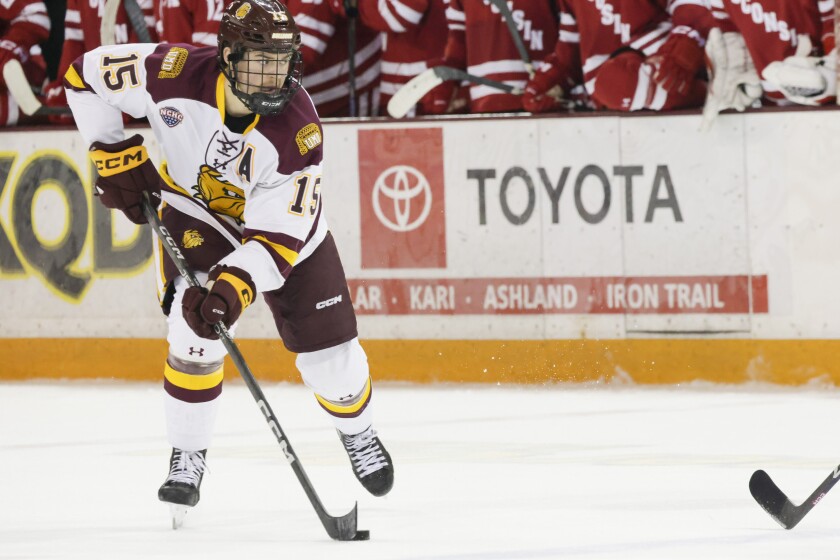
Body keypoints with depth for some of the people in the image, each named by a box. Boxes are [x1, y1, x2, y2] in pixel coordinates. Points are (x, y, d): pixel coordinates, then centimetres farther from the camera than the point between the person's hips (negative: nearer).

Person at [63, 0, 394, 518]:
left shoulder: (297, 129, -34)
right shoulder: (176, 75, -31)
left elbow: (276, 236, -34)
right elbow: (87, 76, -15)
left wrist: (235, 287, -48)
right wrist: (115, 156, -16)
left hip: (287, 221, 0)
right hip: (196, 213, 0)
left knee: (328, 347, 2)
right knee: (195, 333, -20)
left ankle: (358, 433, 34)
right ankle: (188, 457, 0)